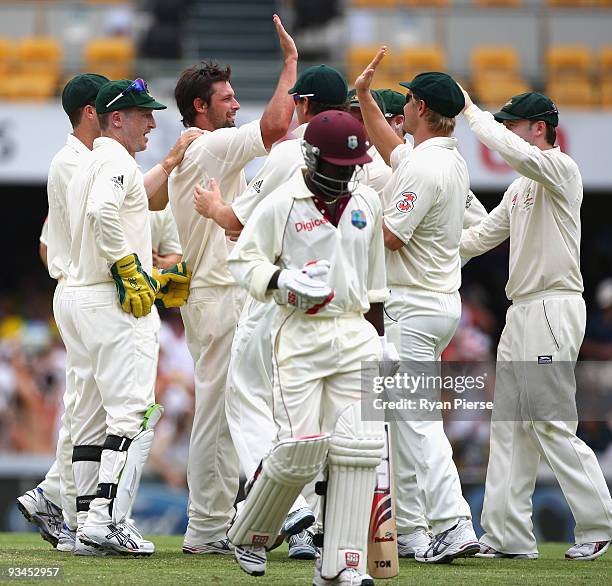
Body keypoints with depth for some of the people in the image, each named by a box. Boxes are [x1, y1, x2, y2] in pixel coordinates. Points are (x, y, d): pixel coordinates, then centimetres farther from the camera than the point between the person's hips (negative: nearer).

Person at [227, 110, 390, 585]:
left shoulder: (367, 202, 11)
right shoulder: (282, 204, -5)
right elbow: (242, 259, -1)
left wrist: (377, 338, 20)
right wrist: (279, 280, -20)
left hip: (355, 331, 5)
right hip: (300, 335, -5)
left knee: (360, 447, -7)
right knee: (300, 448, -11)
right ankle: (250, 534, 16)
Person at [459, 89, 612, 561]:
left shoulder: (560, 169, -9)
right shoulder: (521, 186, 20)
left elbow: (512, 150, -29)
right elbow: (480, 237, 23)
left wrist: (471, 110, -19)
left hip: (553, 307, -10)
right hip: (521, 312, 10)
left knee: (550, 423, -11)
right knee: (510, 422, 7)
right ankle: (507, 535, 8)